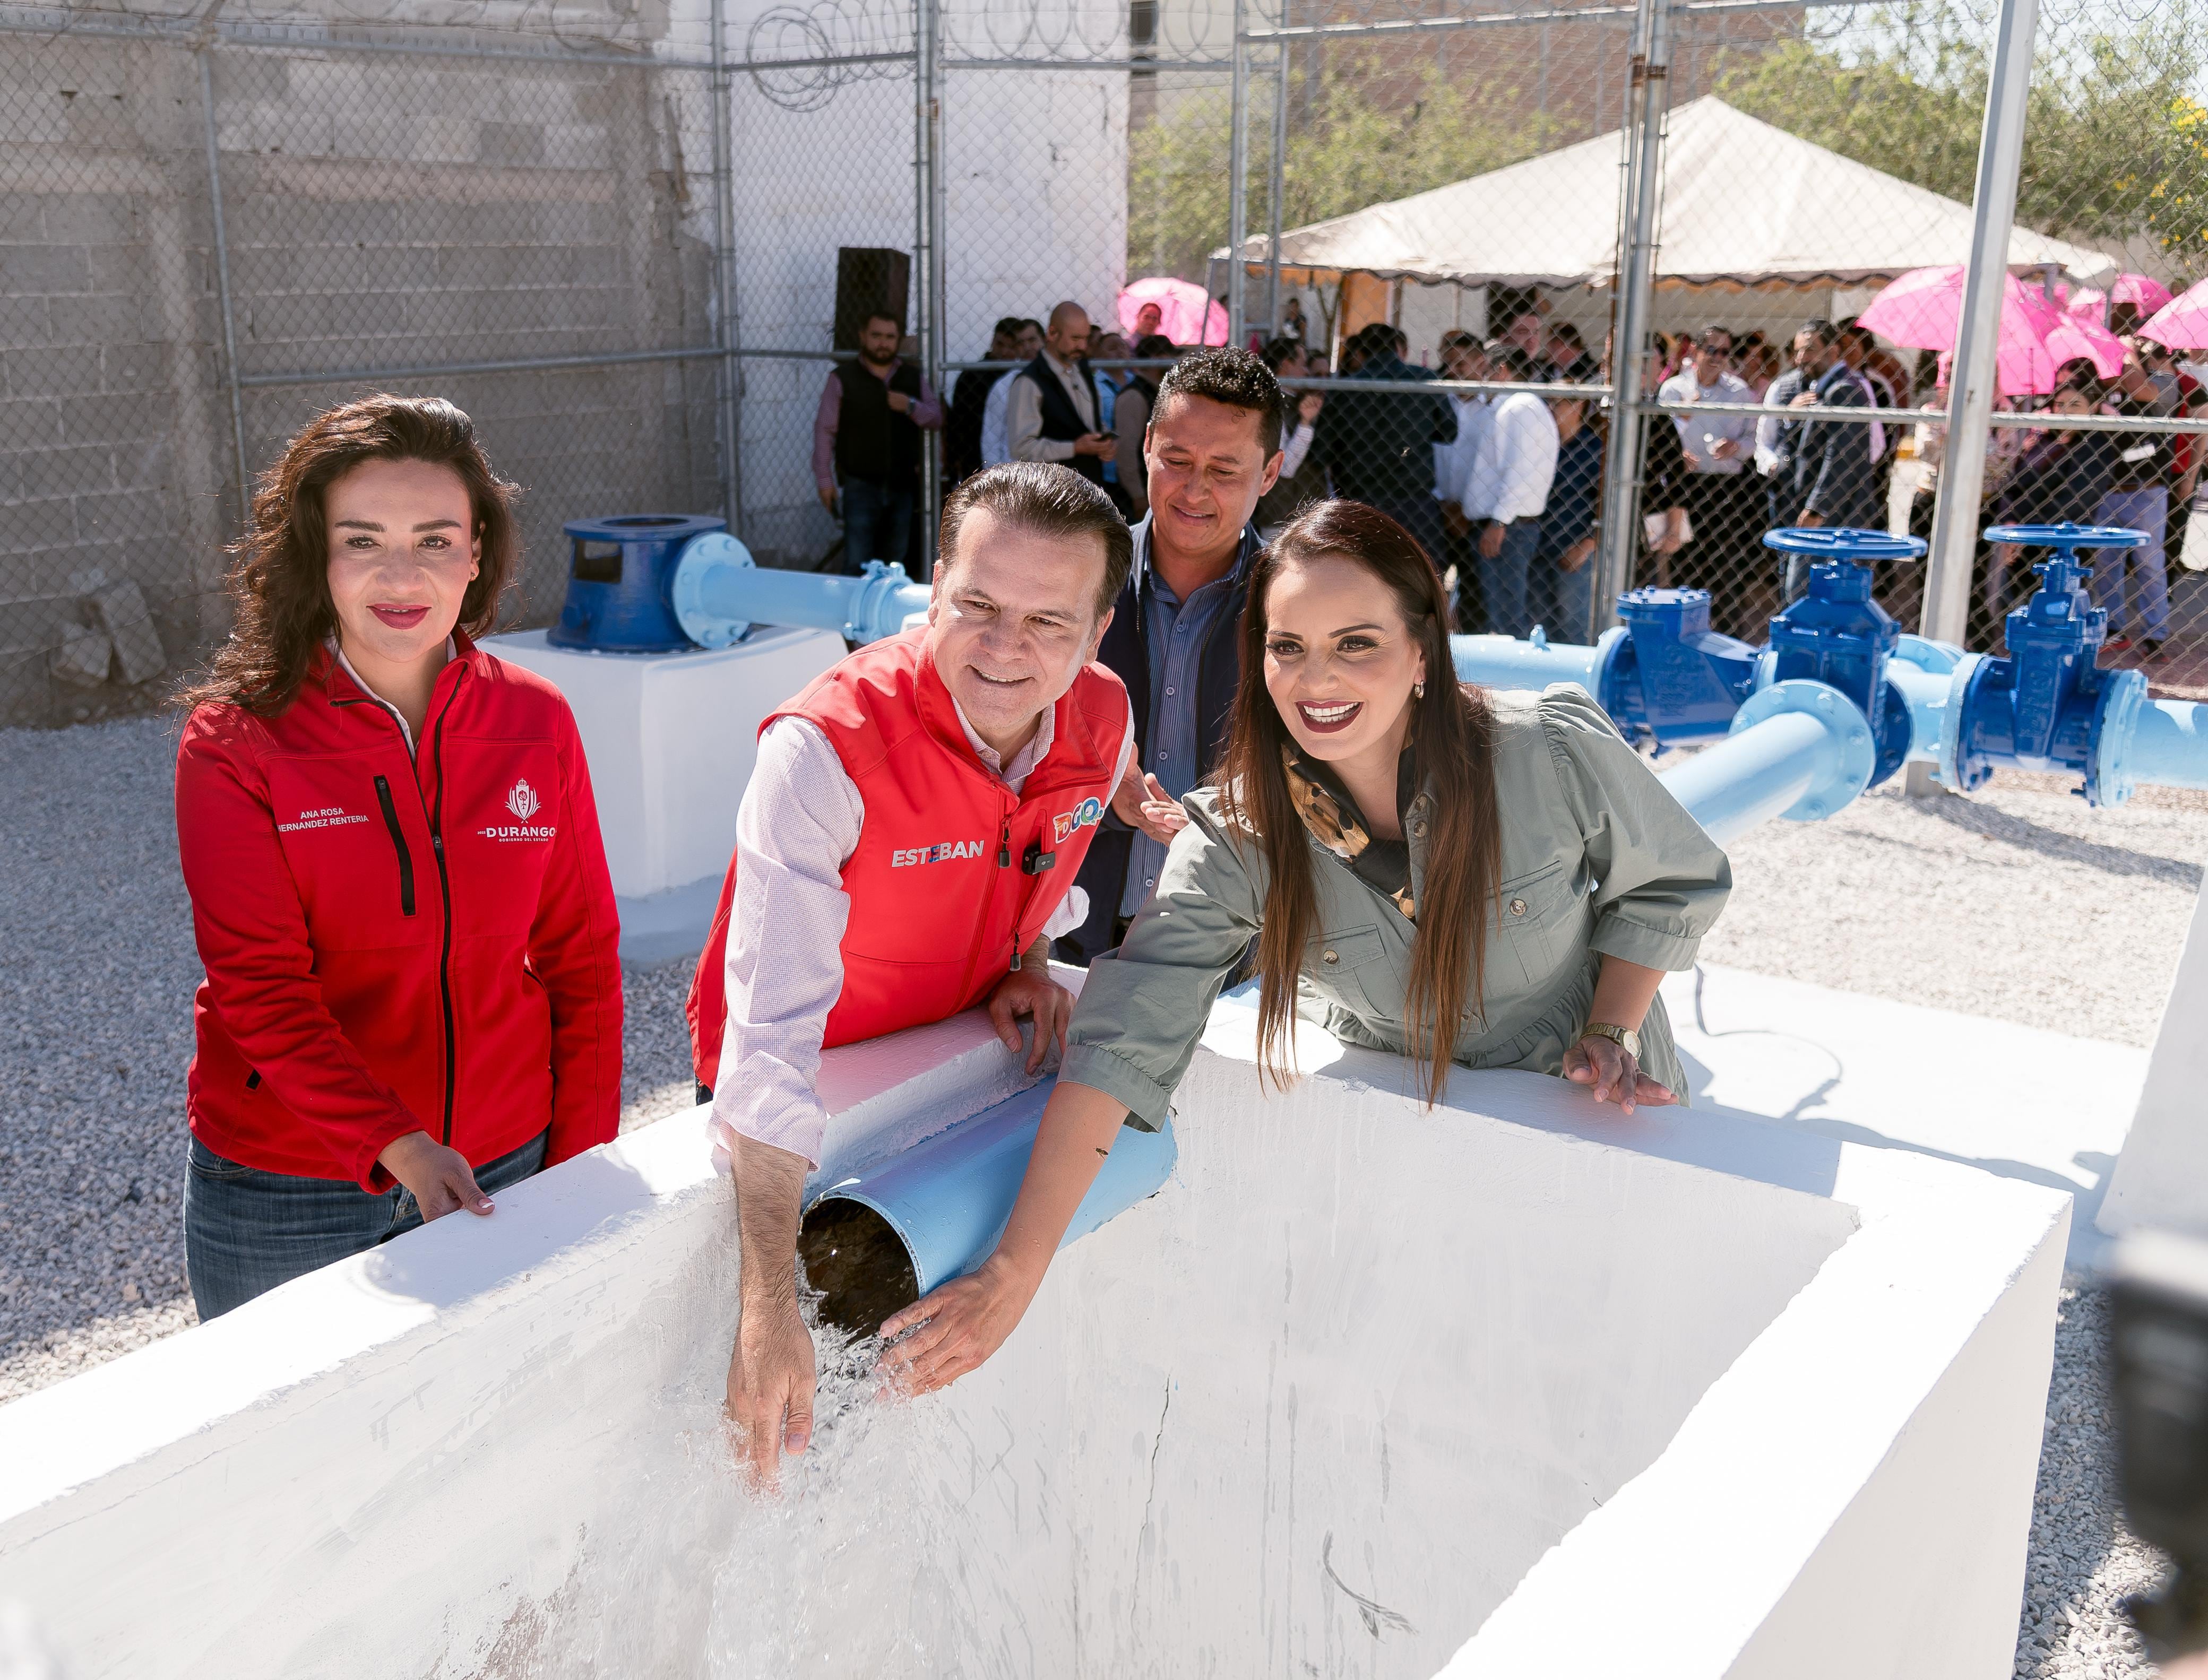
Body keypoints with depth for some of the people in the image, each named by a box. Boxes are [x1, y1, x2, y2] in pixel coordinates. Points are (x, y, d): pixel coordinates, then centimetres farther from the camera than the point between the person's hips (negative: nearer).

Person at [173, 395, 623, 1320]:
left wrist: (581, 1171, -2)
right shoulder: (235, 742, -10)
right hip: (284, 1198, -2)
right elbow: (261, 985, -15)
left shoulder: (536, 723, -2)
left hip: (500, 1172, 2)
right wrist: (397, 1146, -28)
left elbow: (582, 962, 2)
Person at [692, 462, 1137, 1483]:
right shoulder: (823, 750, -33)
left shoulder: (1103, 723, -14)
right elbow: (771, 1036, -39)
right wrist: (770, 1307, -43)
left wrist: (1027, 964, -7)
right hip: (811, 1100, -5)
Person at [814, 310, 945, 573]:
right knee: (857, 564, -9)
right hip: (861, 485, -4)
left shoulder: (914, 377, 9)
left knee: (895, 564, 11)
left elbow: (936, 419, 8)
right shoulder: (842, 378, -1)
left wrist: (911, 407, -13)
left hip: (902, 485, 4)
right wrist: (825, 480, -6)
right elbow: (825, 431, -2)